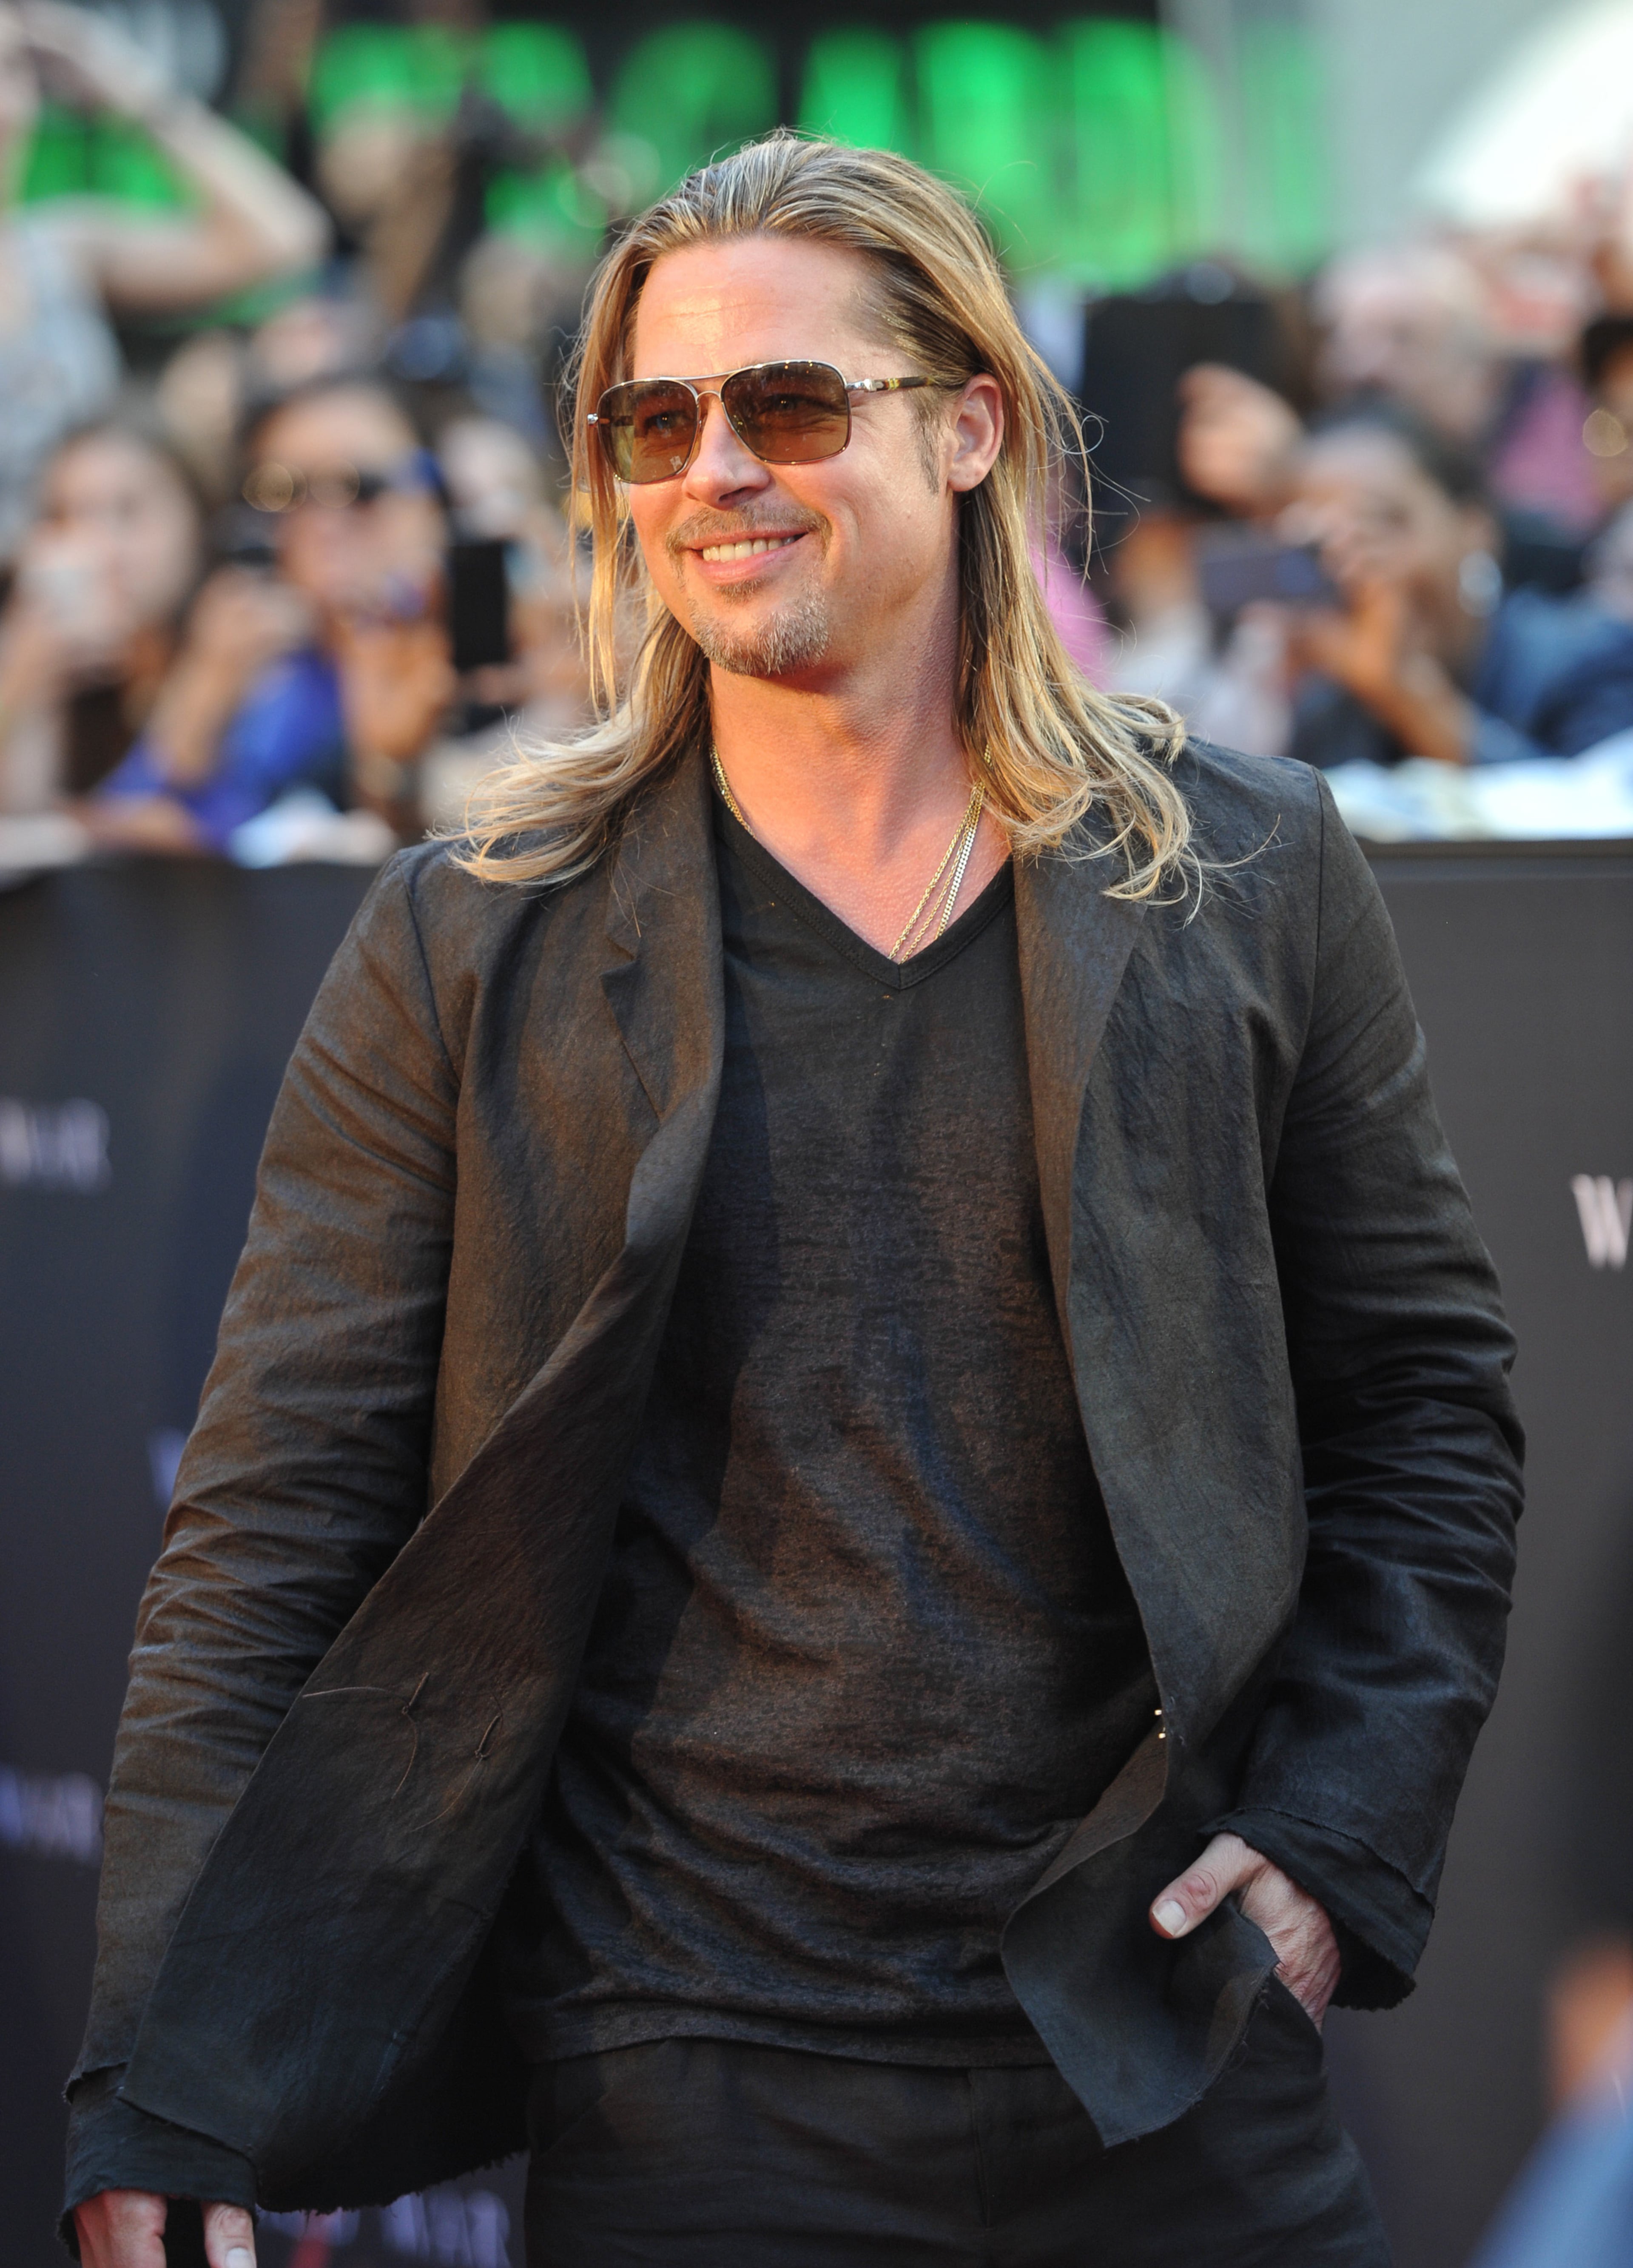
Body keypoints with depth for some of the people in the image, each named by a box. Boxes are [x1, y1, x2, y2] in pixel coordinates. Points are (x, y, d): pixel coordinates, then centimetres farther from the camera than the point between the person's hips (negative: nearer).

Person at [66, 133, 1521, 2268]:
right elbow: (278, 1519, -1)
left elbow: (1427, 1394, 12)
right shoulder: (470, 946, 2)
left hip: (1168, 2071, 1)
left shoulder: (1249, 881, 5)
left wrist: (1338, 1848, -1)